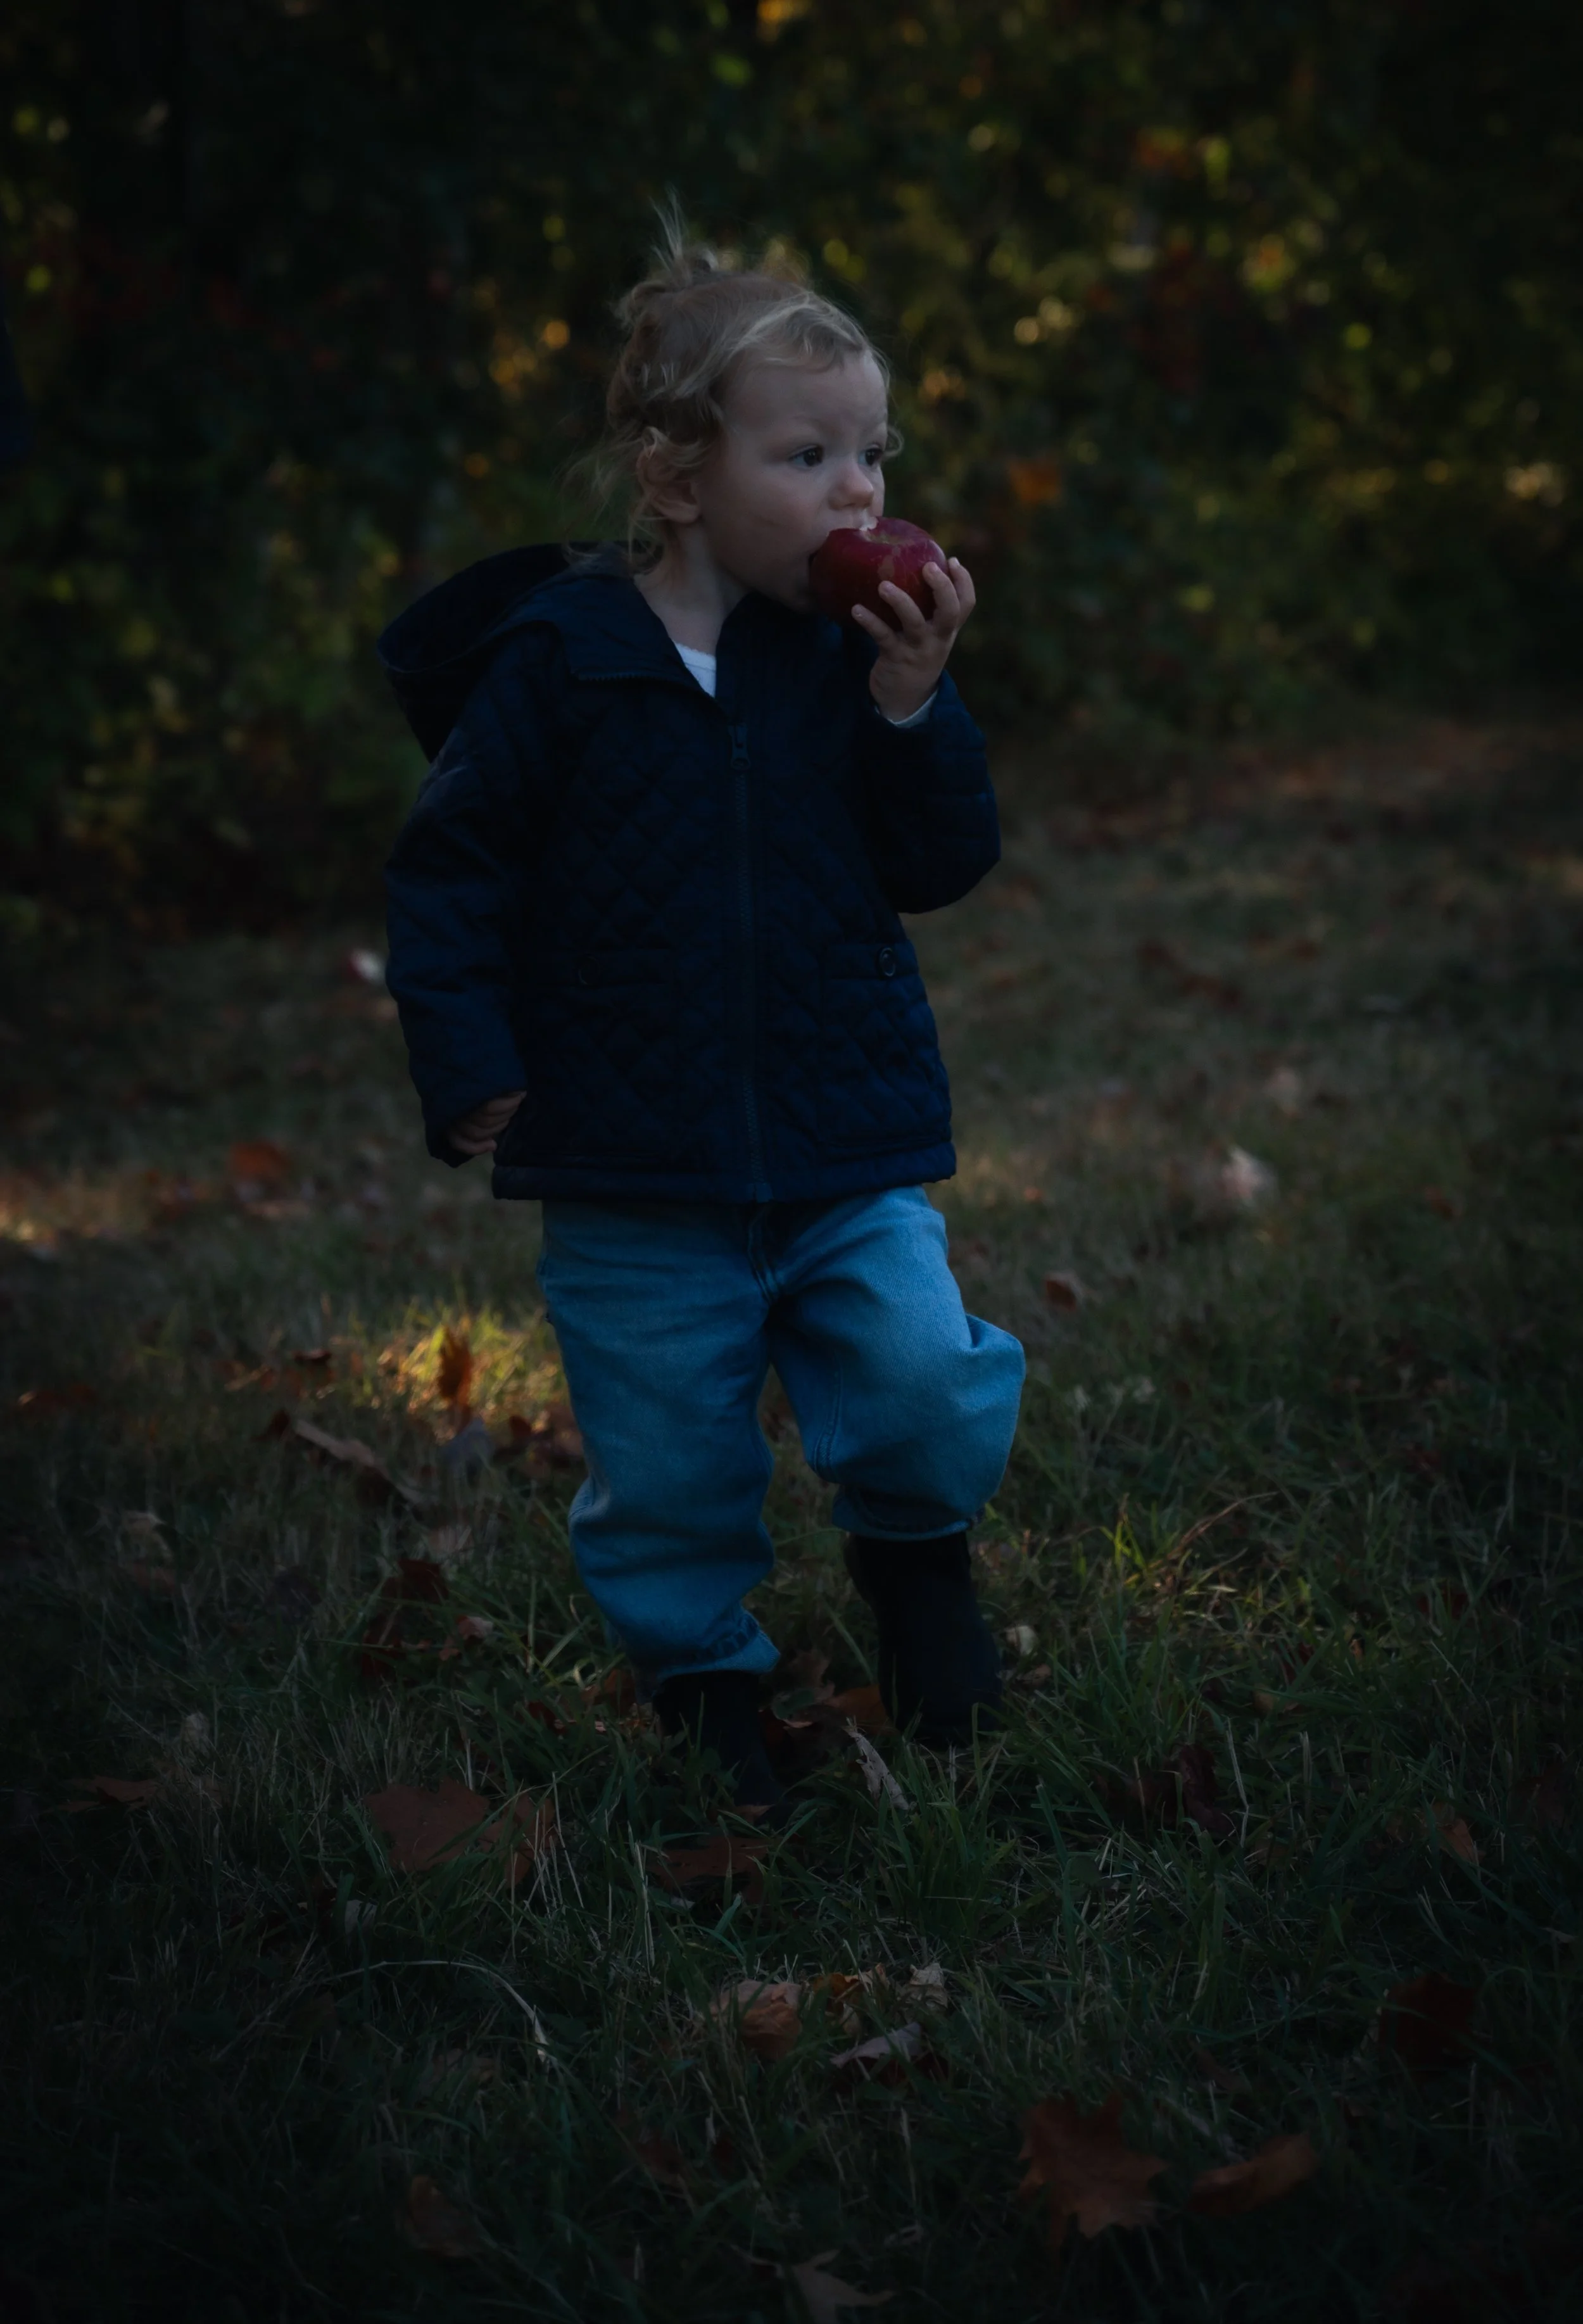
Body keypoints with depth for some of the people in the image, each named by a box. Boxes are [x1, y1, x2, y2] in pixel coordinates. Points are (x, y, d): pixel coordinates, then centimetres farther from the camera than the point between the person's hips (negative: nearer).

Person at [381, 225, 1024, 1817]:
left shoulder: (856, 655, 1)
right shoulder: (556, 660, -8)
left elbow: (942, 865, -1)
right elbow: (448, 869, -3)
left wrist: (911, 703, -14)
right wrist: (470, 1063, -8)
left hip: (847, 1152, 2)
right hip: (633, 1173, -2)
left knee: (928, 1379, -11)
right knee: (665, 1460, 6)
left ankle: (915, 1556, 21)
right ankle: (699, 1675, 31)